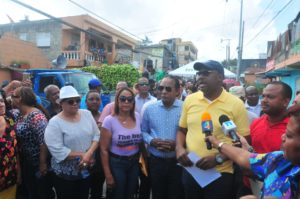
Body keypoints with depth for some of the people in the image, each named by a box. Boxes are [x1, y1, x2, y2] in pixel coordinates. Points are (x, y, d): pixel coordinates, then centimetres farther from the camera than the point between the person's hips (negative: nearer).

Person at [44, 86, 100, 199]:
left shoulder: (87, 114, -1)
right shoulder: (55, 123, -15)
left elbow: (96, 135, -1)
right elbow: (58, 151, -21)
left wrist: (89, 153, -17)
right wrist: (82, 155, -17)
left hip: (86, 170, 4)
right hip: (65, 175, -4)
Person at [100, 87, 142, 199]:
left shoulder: (137, 117, -4)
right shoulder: (109, 120, -15)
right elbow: (104, 149, -11)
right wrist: (108, 175, -10)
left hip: (134, 163, 4)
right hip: (116, 164, -4)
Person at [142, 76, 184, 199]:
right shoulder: (150, 108, 2)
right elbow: (143, 131, 7)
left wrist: (177, 144, -21)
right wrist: (152, 141, -11)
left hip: (177, 162, -2)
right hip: (156, 161, 2)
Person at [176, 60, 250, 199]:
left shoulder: (236, 104, -9)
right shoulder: (189, 100, 1)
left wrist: (218, 159, -16)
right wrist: (179, 148, -6)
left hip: (220, 174, -3)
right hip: (190, 171, 4)